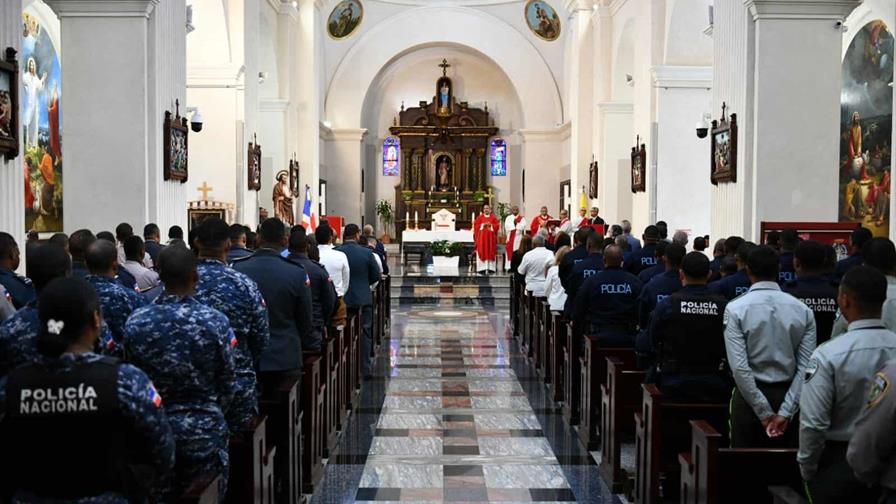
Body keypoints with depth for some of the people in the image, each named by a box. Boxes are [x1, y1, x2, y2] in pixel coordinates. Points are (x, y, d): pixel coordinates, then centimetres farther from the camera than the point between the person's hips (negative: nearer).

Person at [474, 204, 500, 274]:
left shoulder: (493, 217, 9)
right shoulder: (479, 217, 7)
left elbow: (496, 226, 2)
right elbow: (476, 226, -1)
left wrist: (490, 225, -13)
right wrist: (483, 225, -12)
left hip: (491, 237, 1)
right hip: (481, 237, -1)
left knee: (491, 251, -1)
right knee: (482, 251, -6)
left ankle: (491, 268, 0)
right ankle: (482, 268, -8)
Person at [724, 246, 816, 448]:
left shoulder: (736, 309, -9)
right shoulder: (802, 310, -1)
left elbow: (739, 367, -15)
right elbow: (805, 367, -7)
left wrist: (764, 413, -10)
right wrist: (785, 412, -8)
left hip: (750, 395, -3)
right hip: (787, 394, 3)